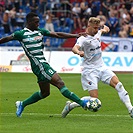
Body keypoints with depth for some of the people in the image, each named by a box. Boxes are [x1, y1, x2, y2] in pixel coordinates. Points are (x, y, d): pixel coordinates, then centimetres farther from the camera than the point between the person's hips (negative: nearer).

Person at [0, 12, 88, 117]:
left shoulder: (40, 31, 12)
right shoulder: (21, 34, -5)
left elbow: (58, 35, 12)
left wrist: (76, 35, 7)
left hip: (44, 64, 8)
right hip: (38, 65, -8)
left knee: (45, 92, 14)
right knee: (60, 83, -15)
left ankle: (22, 104, 29)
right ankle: (81, 103, -19)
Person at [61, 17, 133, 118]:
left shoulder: (97, 33, 7)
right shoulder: (83, 39, -15)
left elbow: (104, 29, 33)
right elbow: (74, 48, -37)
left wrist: (105, 29, 11)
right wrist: (78, 52, -58)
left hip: (101, 67, 6)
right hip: (90, 71, -6)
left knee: (118, 84, -14)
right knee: (94, 98, -15)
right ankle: (70, 105, 4)